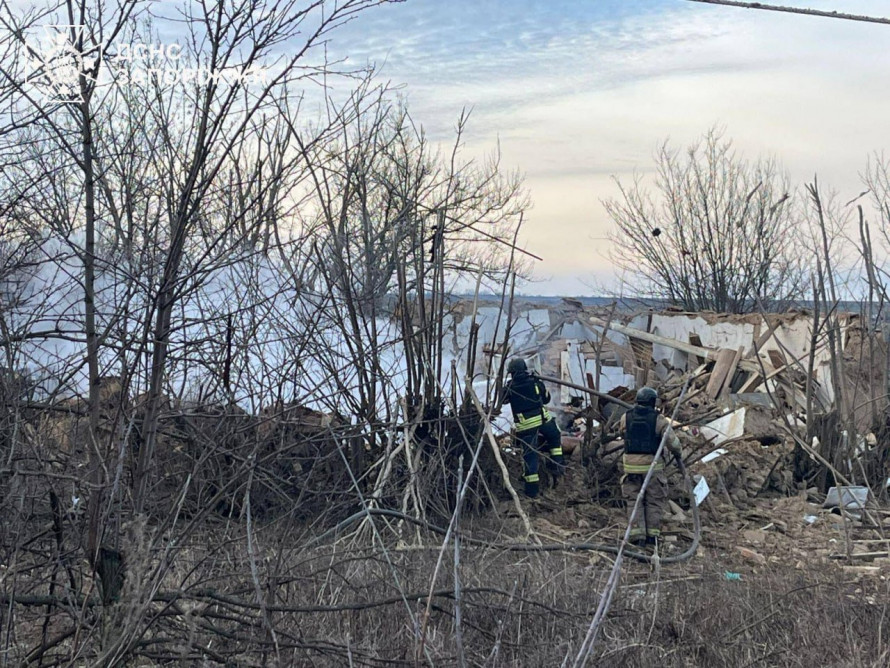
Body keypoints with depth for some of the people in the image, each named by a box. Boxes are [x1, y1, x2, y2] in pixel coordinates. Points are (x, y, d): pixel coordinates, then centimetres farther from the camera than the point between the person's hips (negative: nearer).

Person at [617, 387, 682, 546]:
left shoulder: (626, 418, 0)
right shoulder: (659, 419, -8)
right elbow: (672, 441, -8)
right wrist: (678, 454, 12)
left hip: (631, 465, 2)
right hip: (652, 465, -2)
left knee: (634, 500, 8)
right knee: (654, 501, 10)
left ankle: (637, 535, 0)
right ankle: (652, 535, 9)